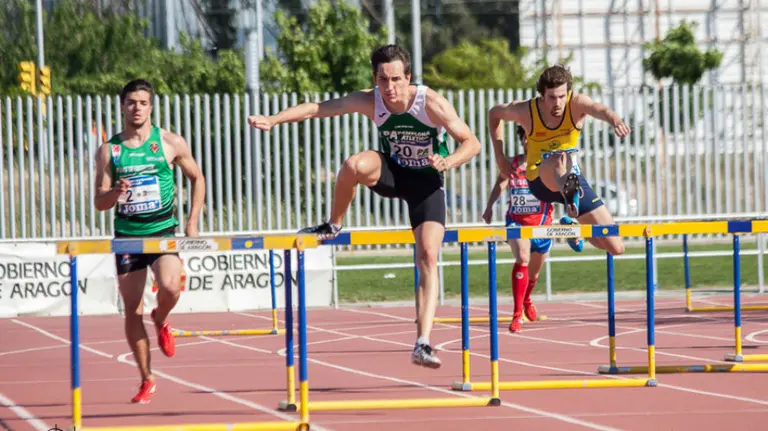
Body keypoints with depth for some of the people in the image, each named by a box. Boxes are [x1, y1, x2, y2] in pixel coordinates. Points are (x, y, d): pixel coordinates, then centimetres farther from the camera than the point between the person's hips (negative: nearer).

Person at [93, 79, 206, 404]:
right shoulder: (109, 150, 1)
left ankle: (161, 320, 9)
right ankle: (146, 381, 15)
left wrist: (192, 221, 4)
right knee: (132, 312, 2)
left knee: (169, 287, -28)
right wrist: (115, 193, -21)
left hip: (163, 230, -1)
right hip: (127, 235, 2)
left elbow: (197, 178, 12)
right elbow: (99, 202, 2)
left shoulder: (170, 143, -1)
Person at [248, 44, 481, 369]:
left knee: (428, 257, -16)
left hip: (426, 181, -2)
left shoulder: (432, 104, -24)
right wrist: (272, 120, -27)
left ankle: (423, 344, -18)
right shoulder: (369, 102, -18)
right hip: (392, 170, 2)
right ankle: (333, 226, -6)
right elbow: (317, 109, -16)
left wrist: (448, 161, -38)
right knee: (355, 165, -33)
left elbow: (472, 143, -18)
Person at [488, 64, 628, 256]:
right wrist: (499, 156, 5)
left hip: (572, 176, 3)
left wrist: (615, 120, -66)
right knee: (558, 160, -44)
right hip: (541, 180, -3)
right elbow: (494, 113, 9)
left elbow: (599, 109, -42)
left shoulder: (576, 103, -17)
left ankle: (572, 226, 30)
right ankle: (570, 195, -78)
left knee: (616, 247, 0)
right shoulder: (526, 111, -14)